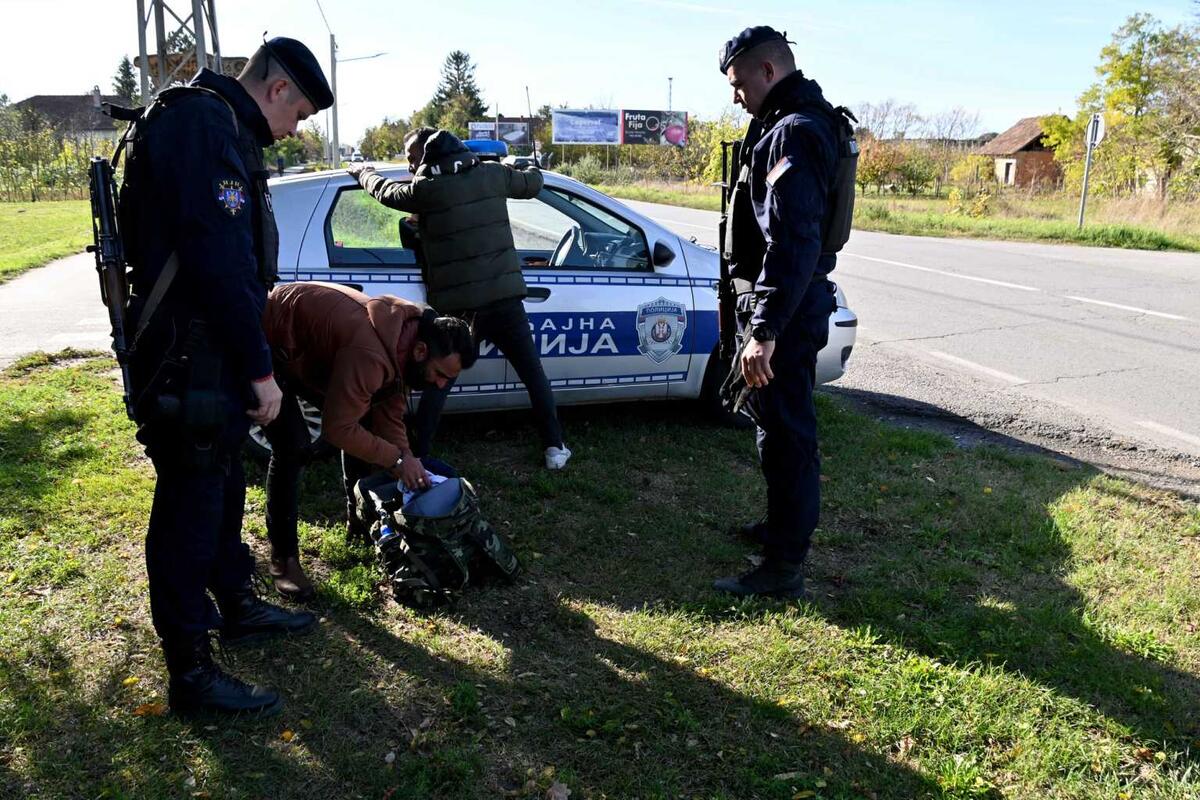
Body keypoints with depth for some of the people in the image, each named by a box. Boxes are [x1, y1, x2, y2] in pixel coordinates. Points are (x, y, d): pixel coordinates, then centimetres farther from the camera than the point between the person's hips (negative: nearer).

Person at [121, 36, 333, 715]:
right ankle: (191, 673, 11)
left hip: (210, 360, 11)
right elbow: (219, 261, -25)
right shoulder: (203, 124, -17)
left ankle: (239, 607, 40)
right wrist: (259, 370, -21)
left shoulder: (221, 126, 17)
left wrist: (250, 359, 21)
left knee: (222, 490, 22)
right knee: (190, 509, -2)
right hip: (189, 366, -11)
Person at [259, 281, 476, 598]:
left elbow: (389, 416, -3)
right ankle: (283, 558, -7)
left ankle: (360, 522, 22)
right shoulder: (370, 355, -39)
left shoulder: (407, 337, -9)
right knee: (293, 447, -21)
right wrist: (396, 459, -27)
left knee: (363, 421, 6)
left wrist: (410, 468, -11)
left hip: (307, 350, 9)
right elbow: (337, 429, -34)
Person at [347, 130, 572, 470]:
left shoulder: (426, 189, -3)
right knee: (533, 373, 12)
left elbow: (384, 190, 15)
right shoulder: (493, 175, 3)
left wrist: (361, 170, 35)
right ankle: (554, 447, 14)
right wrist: (528, 168, 42)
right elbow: (533, 184, 19)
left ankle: (418, 455, 13)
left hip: (454, 306, -1)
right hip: (503, 299, 1)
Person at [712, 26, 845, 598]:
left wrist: (765, 330, -34)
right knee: (778, 423, 21)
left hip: (785, 311, -11)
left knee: (785, 433, -4)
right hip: (785, 303, 11)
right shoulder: (790, 123, 16)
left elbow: (792, 240, -29)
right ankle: (783, 526, 38)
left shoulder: (794, 132, -19)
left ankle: (784, 568, 6)